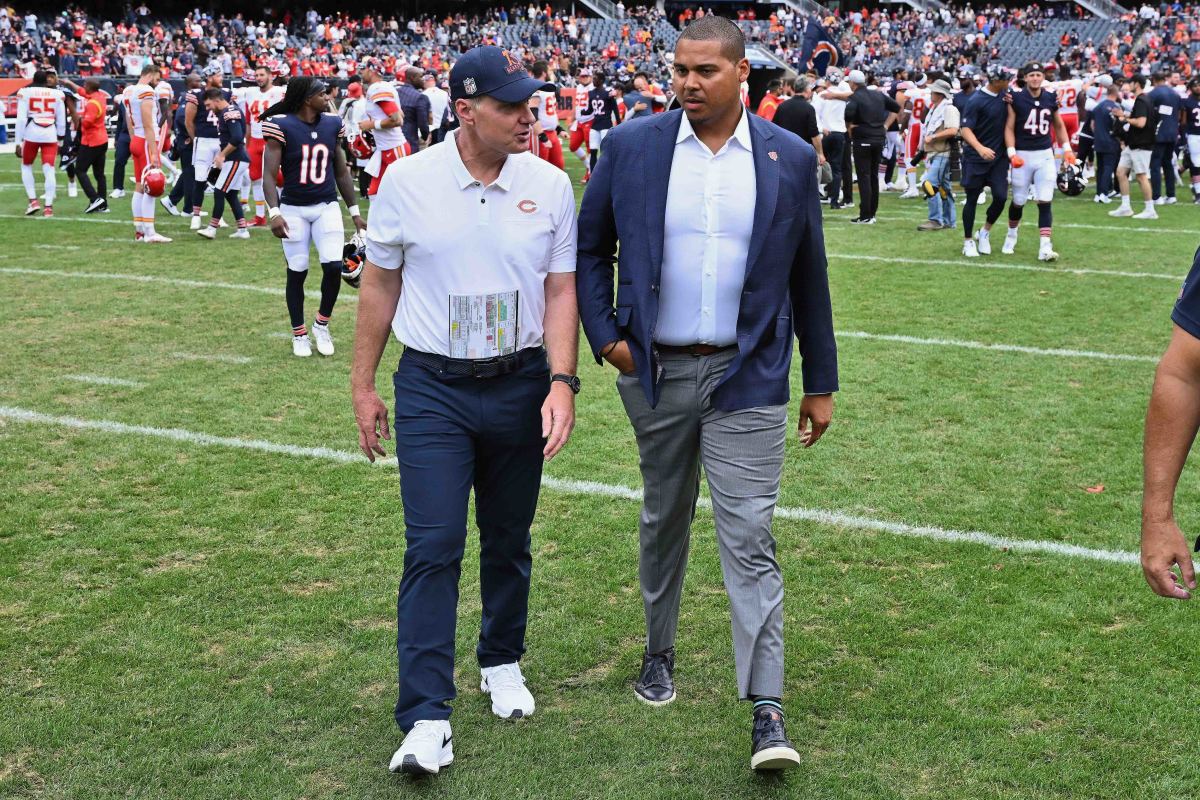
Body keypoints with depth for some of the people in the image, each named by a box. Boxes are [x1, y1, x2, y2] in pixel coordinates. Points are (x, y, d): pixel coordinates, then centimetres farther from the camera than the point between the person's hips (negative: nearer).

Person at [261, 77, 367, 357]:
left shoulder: (332, 124, 4)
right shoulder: (281, 126, -10)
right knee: (297, 272, 3)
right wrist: (274, 212, -22)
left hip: (327, 207, 3)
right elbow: (269, 175, -10)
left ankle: (322, 324, 13)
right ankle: (299, 334, 20)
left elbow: (341, 172, 13)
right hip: (294, 209, -3)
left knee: (334, 267, -10)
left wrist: (355, 212, 13)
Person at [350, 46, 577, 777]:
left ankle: (502, 663, 38)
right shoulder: (408, 181, -6)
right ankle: (427, 719, -5)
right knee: (434, 546, -8)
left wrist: (561, 382, -13)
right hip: (433, 389, -2)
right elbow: (380, 284, 3)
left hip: (521, 384, 2)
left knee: (509, 542, 15)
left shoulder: (550, 185, -3)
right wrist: (363, 385, 5)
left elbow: (561, 290, -1)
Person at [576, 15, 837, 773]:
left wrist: (821, 383, 7)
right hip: (656, 372, 2)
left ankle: (767, 709, -5)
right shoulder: (631, 147, -1)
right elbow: (590, 248, 9)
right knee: (664, 521, 18)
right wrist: (604, 335, -3)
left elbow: (809, 277, 5)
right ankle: (660, 651, 39)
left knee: (750, 537, -6)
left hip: (747, 378, -2)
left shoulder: (791, 158, -1)